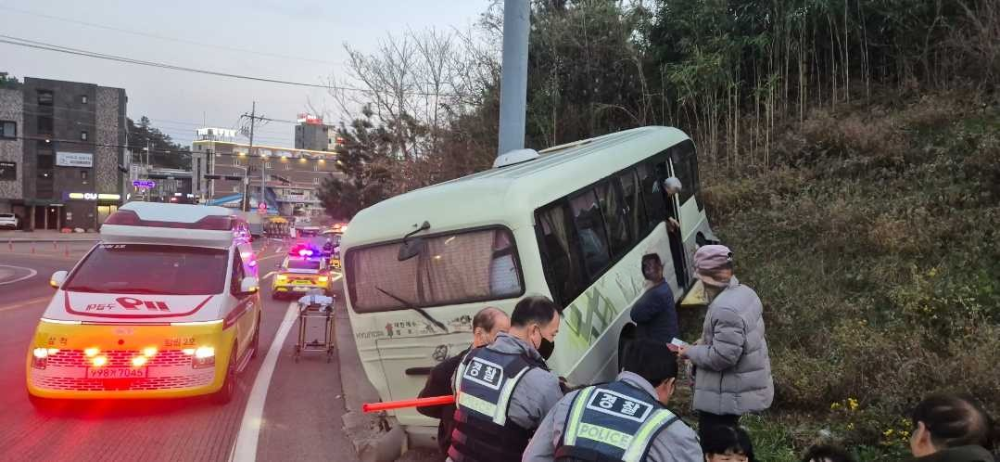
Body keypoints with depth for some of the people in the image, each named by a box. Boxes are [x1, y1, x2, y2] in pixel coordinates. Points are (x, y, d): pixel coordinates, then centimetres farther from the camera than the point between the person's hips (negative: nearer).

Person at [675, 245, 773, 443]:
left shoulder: (725, 309, -29)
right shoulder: (745, 292, 4)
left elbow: (723, 357, -28)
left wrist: (691, 352, -13)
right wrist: (704, 342, 11)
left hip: (727, 396, -10)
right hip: (745, 387, 10)